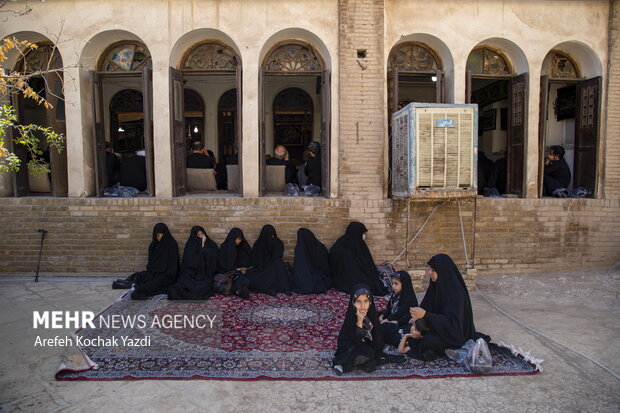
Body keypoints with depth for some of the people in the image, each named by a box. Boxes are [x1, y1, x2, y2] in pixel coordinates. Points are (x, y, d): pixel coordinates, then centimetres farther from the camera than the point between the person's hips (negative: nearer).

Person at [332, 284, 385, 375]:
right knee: (368, 353, -29)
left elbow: (377, 337, -2)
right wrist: (359, 322, -33)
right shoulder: (350, 317, -20)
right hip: (351, 348, -3)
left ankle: (342, 364, -12)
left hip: (368, 346, 3)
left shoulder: (372, 314, -12)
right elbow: (355, 340, -23)